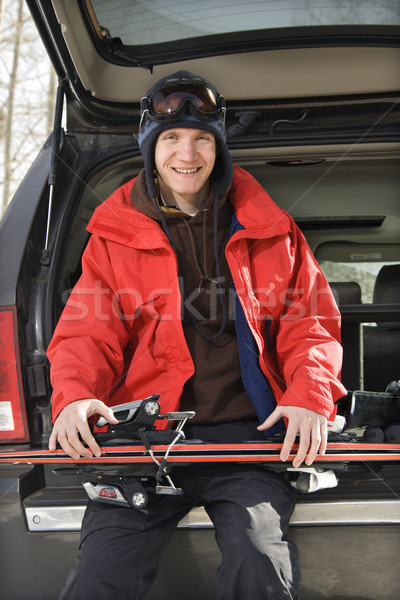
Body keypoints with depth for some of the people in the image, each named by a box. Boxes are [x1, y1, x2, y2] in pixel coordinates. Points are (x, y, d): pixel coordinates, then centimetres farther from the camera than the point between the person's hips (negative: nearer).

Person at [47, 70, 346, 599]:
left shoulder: (266, 228, 14)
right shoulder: (115, 233, 12)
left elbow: (311, 322, 11)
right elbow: (87, 332, 8)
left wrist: (311, 397, -9)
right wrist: (75, 395, -15)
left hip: (246, 431, 0)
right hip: (146, 433, 0)